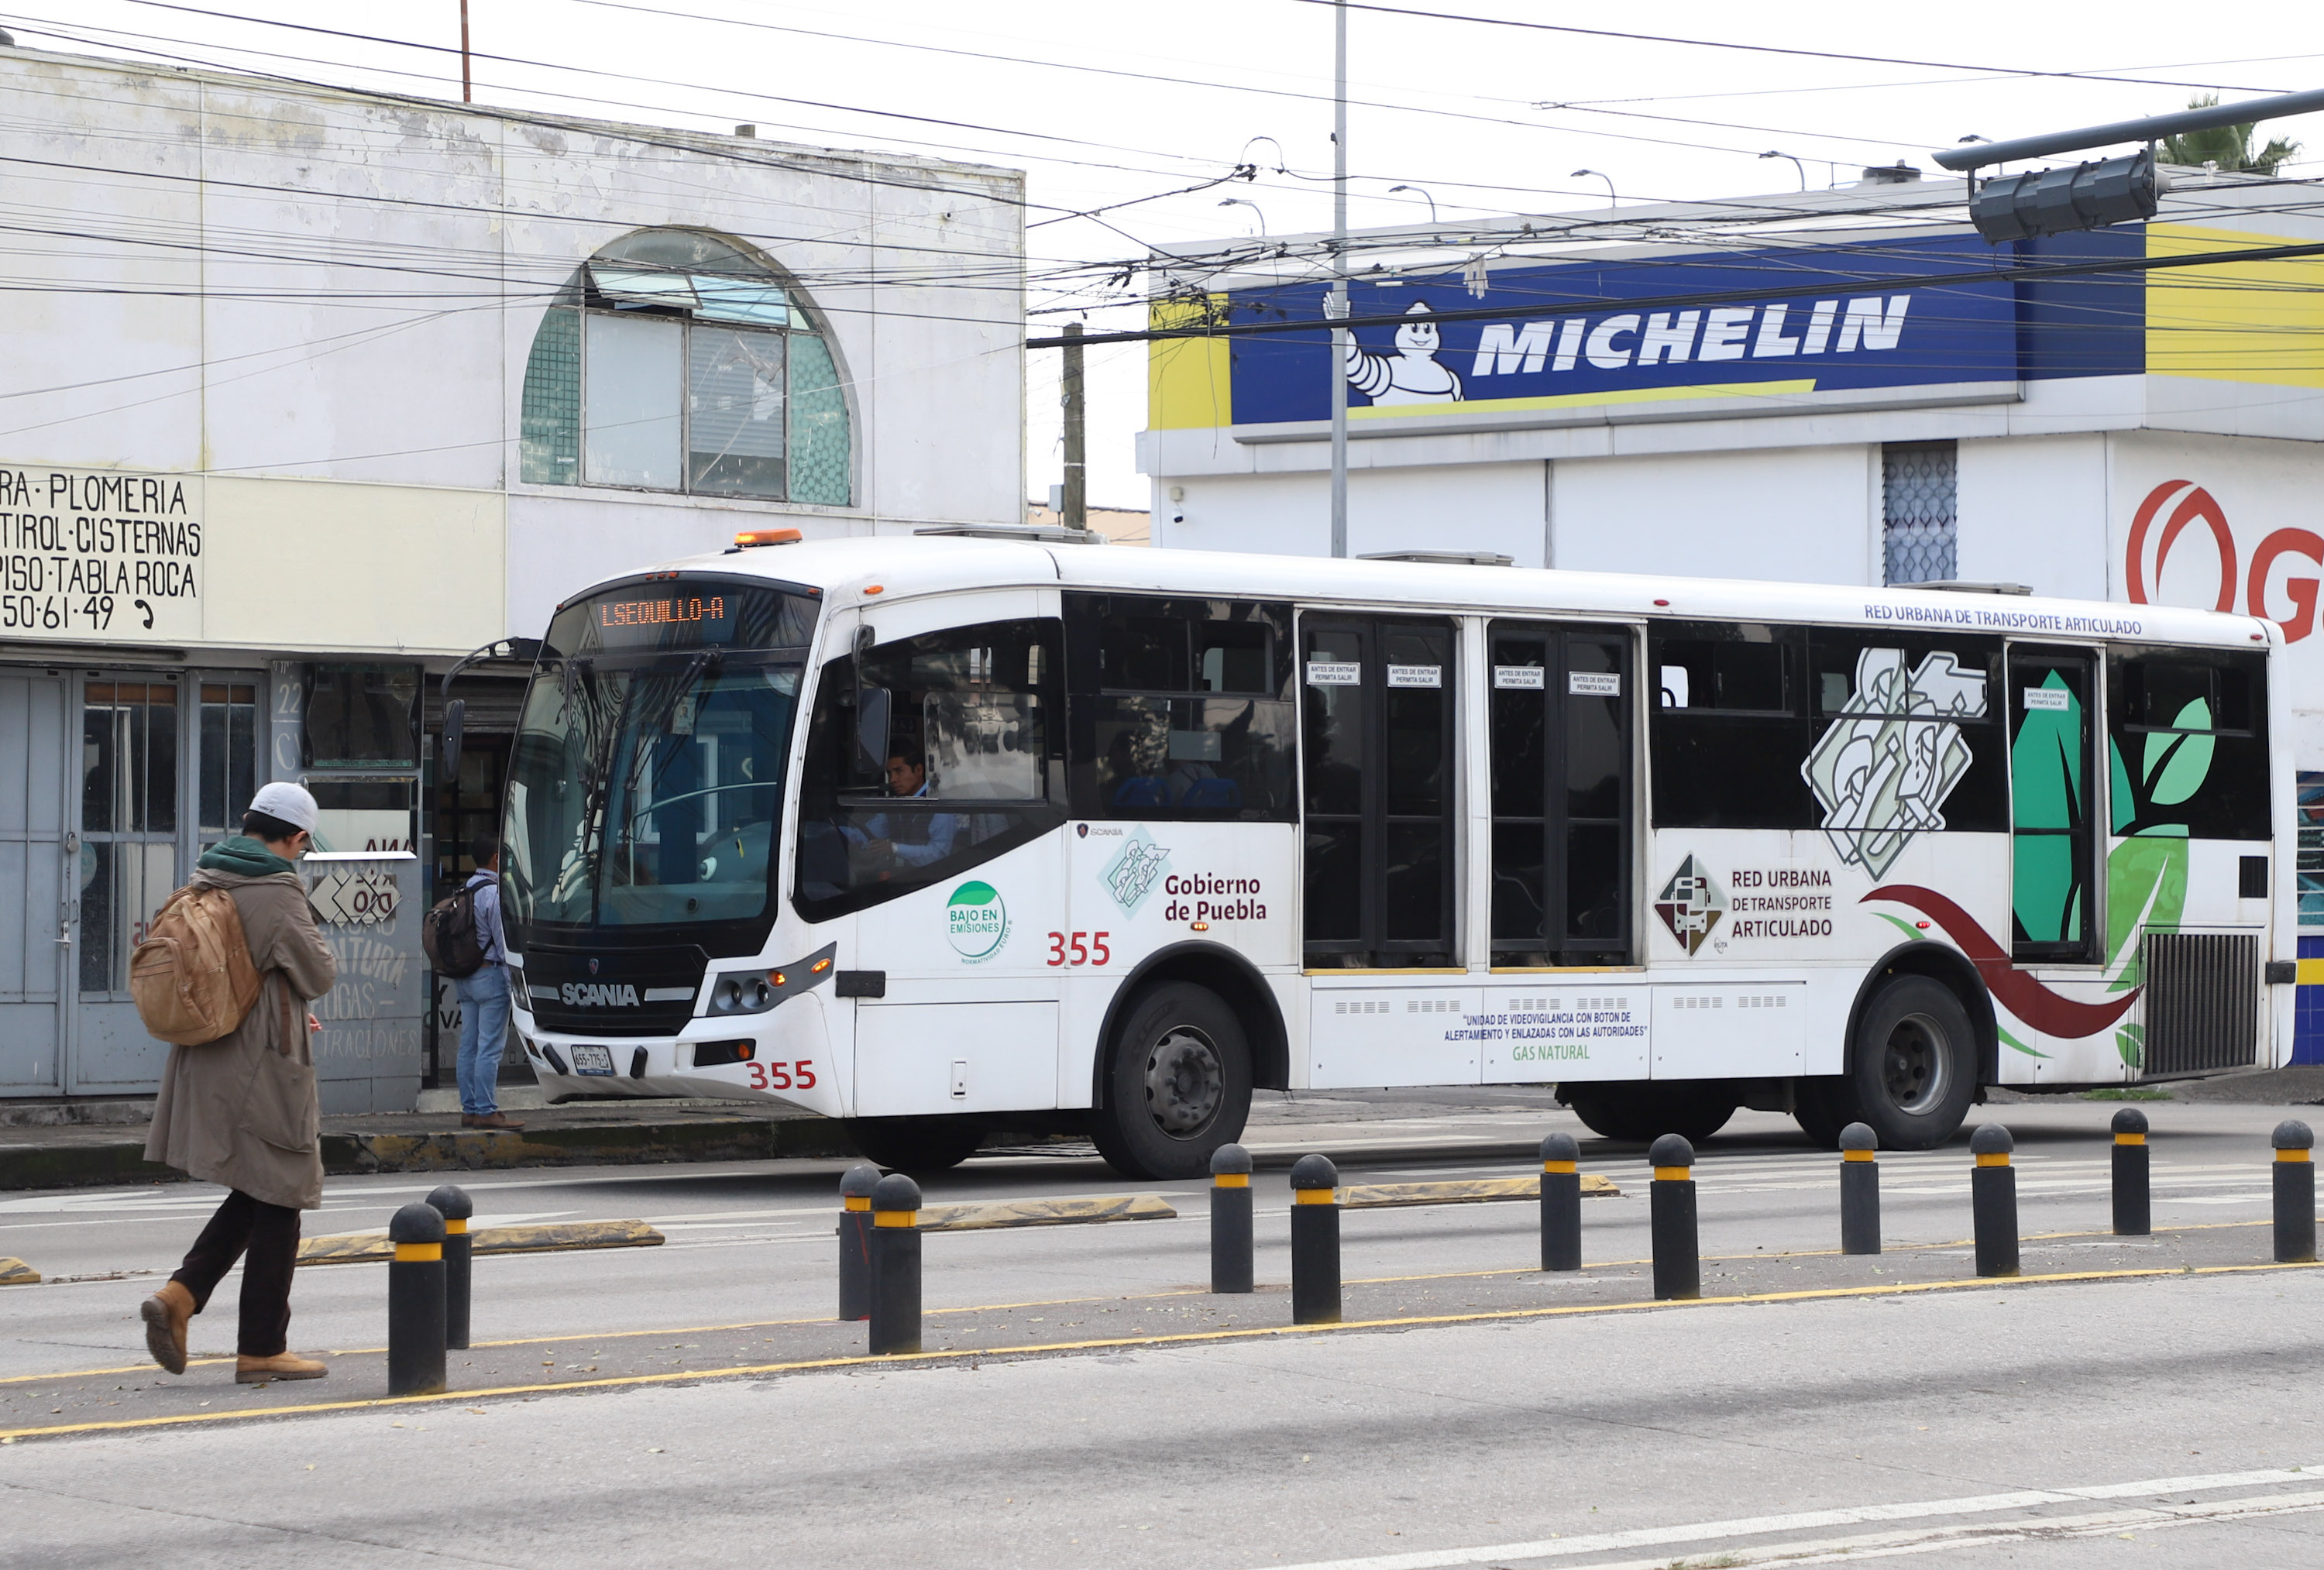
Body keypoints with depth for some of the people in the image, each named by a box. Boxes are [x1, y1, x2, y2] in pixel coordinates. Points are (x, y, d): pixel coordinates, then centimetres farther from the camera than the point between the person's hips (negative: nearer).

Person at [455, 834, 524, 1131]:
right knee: (490, 1046, -7)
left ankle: (469, 1109, 12)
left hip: (465, 976, 9)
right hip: (491, 972, -9)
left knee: (469, 1046, 9)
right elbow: (504, 938, -14)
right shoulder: (494, 892, -14)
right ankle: (486, 1111, -8)